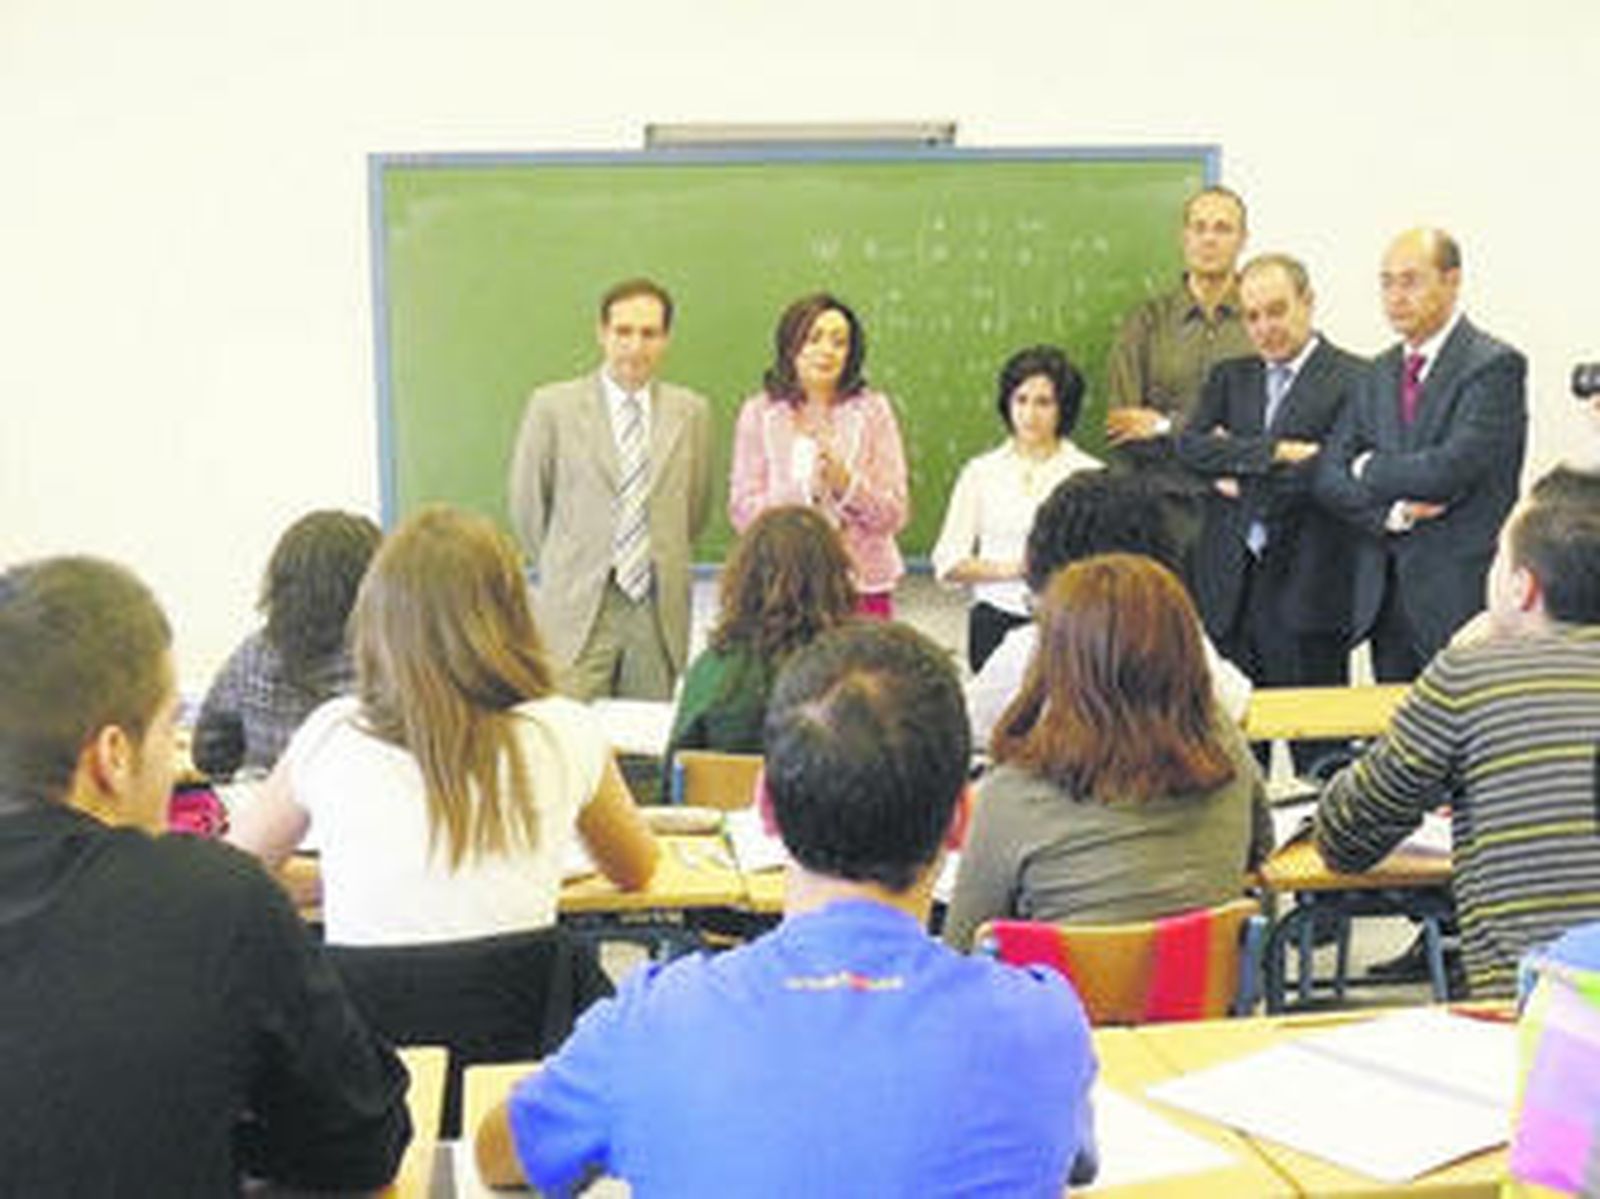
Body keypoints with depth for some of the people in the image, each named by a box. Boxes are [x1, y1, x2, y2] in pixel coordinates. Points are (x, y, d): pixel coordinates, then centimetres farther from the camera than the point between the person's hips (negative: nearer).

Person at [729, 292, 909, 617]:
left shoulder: (872, 410, 5)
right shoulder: (759, 413, 6)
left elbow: (894, 515, 1)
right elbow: (742, 512, 0)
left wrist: (846, 483, -16)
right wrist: (804, 489, -15)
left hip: (862, 586, 0)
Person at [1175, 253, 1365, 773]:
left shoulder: (1352, 379, -3)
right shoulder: (1229, 377, 16)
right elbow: (1190, 445, -1)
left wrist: (1239, 471, -5)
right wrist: (1274, 452, -13)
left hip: (1307, 589, -5)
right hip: (1229, 588, 5)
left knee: (1317, 749, 0)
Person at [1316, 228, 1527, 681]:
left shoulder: (1494, 366, -8)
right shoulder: (1382, 371, 14)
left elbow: (1449, 470, -19)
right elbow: (1330, 475, 8)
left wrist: (1368, 469, -3)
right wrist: (1391, 512, -10)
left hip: (1462, 596, -6)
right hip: (1384, 594, 6)